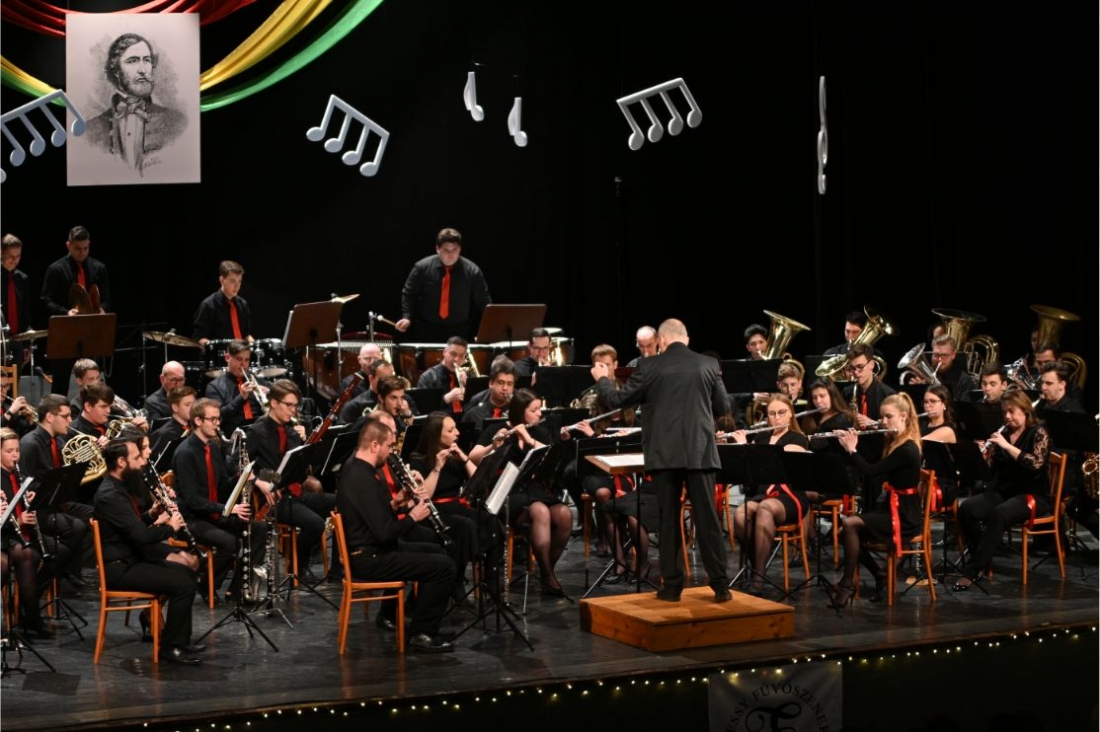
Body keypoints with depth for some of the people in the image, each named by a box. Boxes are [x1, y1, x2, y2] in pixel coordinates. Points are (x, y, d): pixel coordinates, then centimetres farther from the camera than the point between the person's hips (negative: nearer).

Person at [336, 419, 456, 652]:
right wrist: (413, 517, -10)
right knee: (443, 566, -14)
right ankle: (421, 634, -5)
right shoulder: (363, 480, -24)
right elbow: (385, 533, -26)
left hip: (365, 551, 11)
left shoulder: (353, 469, 8)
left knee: (433, 552, 23)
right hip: (369, 560, -11)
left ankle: (419, 612, 28)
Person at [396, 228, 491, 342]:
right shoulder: (422, 267, -5)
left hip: (460, 332, 0)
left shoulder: (472, 271, -5)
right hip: (426, 330, 0)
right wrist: (406, 317, -10)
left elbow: (483, 301, 1)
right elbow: (409, 294, 4)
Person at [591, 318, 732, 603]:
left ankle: (672, 585, 7)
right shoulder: (708, 365, 3)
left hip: (665, 453, -1)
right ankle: (720, 585, 4)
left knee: (669, 520, 5)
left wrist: (601, 379, 22)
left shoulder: (650, 366, -3)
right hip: (700, 452, 1)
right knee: (707, 518, 4)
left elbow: (618, 400, 3)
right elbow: (723, 407, 11)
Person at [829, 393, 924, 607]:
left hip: (905, 517, -9)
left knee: (850, 524, -24)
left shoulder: (907, 449, -18)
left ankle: (847, 584, -14)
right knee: (843, 532, -4)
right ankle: (880, 575, 9)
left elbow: (870, 470, -23)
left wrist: (852, 450, -11)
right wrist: (851, 446, 6)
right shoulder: (893, 442, 11)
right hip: (889, 508, 9)